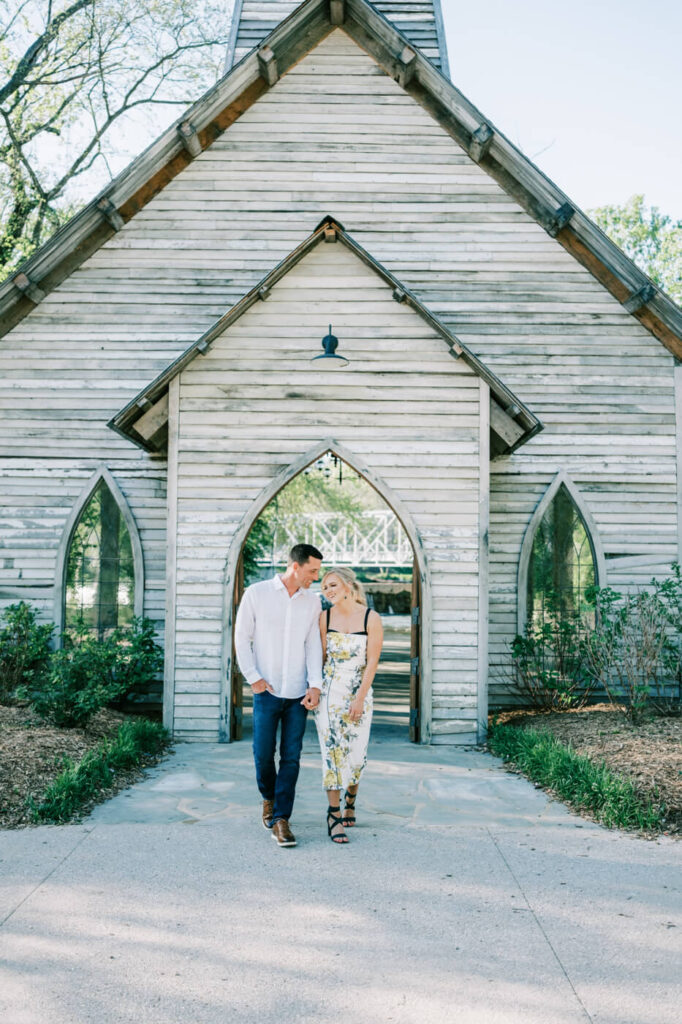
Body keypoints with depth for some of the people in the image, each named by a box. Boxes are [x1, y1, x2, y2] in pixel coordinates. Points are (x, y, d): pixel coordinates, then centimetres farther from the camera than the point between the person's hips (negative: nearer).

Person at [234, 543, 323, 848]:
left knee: (291, 757, 0)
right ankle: (269, 798, 30)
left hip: (298, 693, 2)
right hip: (267, 691, -2)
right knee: (263, 753, 1)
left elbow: (313, 644, 6)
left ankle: (280, 819, 5)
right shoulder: (256, 593, -2)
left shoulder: (312, 602, 7)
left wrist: (315, 685, -4)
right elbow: (241, 638, 1)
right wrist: (253, 677, -4)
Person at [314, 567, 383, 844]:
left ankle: (350, 800, 28)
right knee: (332, 749, -4)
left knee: (356, 752, 2)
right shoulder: (325, 617, 0)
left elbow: (372, 662, -8)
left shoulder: (371, 618, -7)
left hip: (358, 692, -1)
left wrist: (360, 699, -11)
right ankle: (333, 814, 2)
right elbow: (320, 656, 5)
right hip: (329, 691, 1)